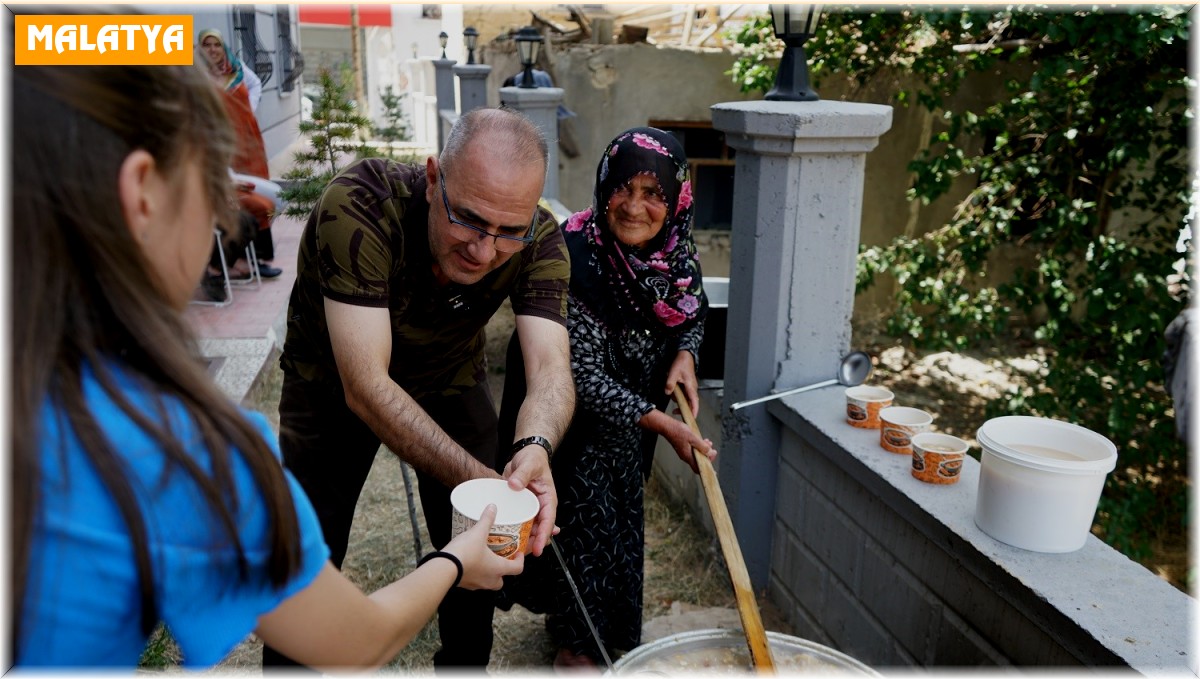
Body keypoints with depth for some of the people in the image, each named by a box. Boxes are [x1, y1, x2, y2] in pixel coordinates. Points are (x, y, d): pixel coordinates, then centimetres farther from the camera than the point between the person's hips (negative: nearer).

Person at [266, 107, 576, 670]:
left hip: (449, 378, 3)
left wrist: (534, 447, -56)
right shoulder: (358, 207, -38)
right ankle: (286, 664, 30)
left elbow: (551, 367, -33)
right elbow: (367, 387, -40)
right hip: (336, 381, -2)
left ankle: (464, 666, 34)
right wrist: (481, 481, -50)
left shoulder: (540, 242, -25)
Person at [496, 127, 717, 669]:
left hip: (630, 408, 6)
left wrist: (684, 355, -14)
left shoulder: (677, 250, -13)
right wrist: (663, 425, -30)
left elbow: (693, 314, 7)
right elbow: (584, 377, -30)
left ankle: (598, 621, 48)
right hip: (569, 408, -6)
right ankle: (574, 639, 31)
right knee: (581, 514, 2)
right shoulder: (577, 257, -32)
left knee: (618, 512, 20)